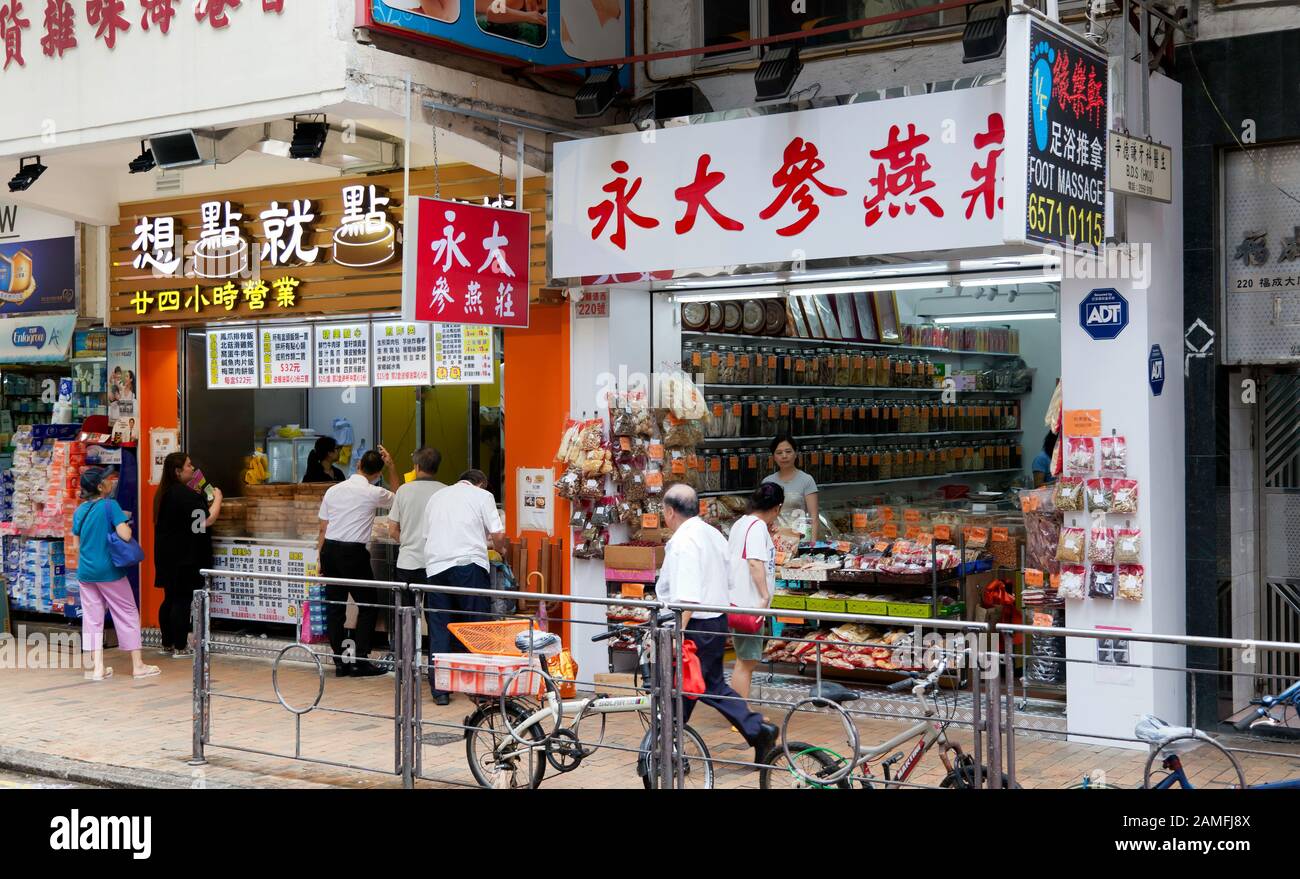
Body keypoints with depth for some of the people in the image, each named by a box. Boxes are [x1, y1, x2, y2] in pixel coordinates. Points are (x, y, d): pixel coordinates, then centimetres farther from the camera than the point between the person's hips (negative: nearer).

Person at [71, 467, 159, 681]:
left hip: (86, 572, 5)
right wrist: (126, 522, -2)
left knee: (92, 619, 9)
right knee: (127, 615, 6)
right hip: (109, 571, -5)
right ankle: (137, 665, 10)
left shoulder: (79, 511, 7)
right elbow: (125, 535, -21)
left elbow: (77, 545, 12)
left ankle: (98, 667, 7)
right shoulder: (110, 506, -12)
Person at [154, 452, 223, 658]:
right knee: (183, 600, -3)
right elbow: (207, 519, -20)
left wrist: (200, 498, 15)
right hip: (185, 557, -9)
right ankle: (180, 647, 0)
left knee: (170, 598, 14)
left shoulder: (164, 493, 10)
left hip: (166, 556, 9)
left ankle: (167, 644, 22)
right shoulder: (186, 495, -18)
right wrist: (218, 498, -6)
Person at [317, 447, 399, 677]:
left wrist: (322, 560, 17)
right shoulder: (374, 493, -5)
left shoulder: (333, 490, 9)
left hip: (330, 548, 5)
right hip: (354, 552, -5)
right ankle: (361, 661, 2)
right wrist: (391, 467, 16)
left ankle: (339, 661, 12)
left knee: (335, 606, 9)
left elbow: (323, 528, 10)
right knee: (368, 606, 6)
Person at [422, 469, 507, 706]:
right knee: (477, 625, 4)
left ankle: (440, 690, 6)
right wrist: (499, 548, 22)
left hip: (435, 565, 4)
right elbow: (498, 534, 0)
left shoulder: (436, 497, 25)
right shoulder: (482, 495, 10)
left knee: (439, 629, 6)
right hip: (469, 562, -4)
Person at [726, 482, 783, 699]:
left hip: (737, 600, 10)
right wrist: (765, 596, -31)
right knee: (747, 661, -4)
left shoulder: (740, 523, 14)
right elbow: (755, 562, -26)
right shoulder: (758, 526, -14)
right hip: (749, 603, -10)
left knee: (747, 660, 17)